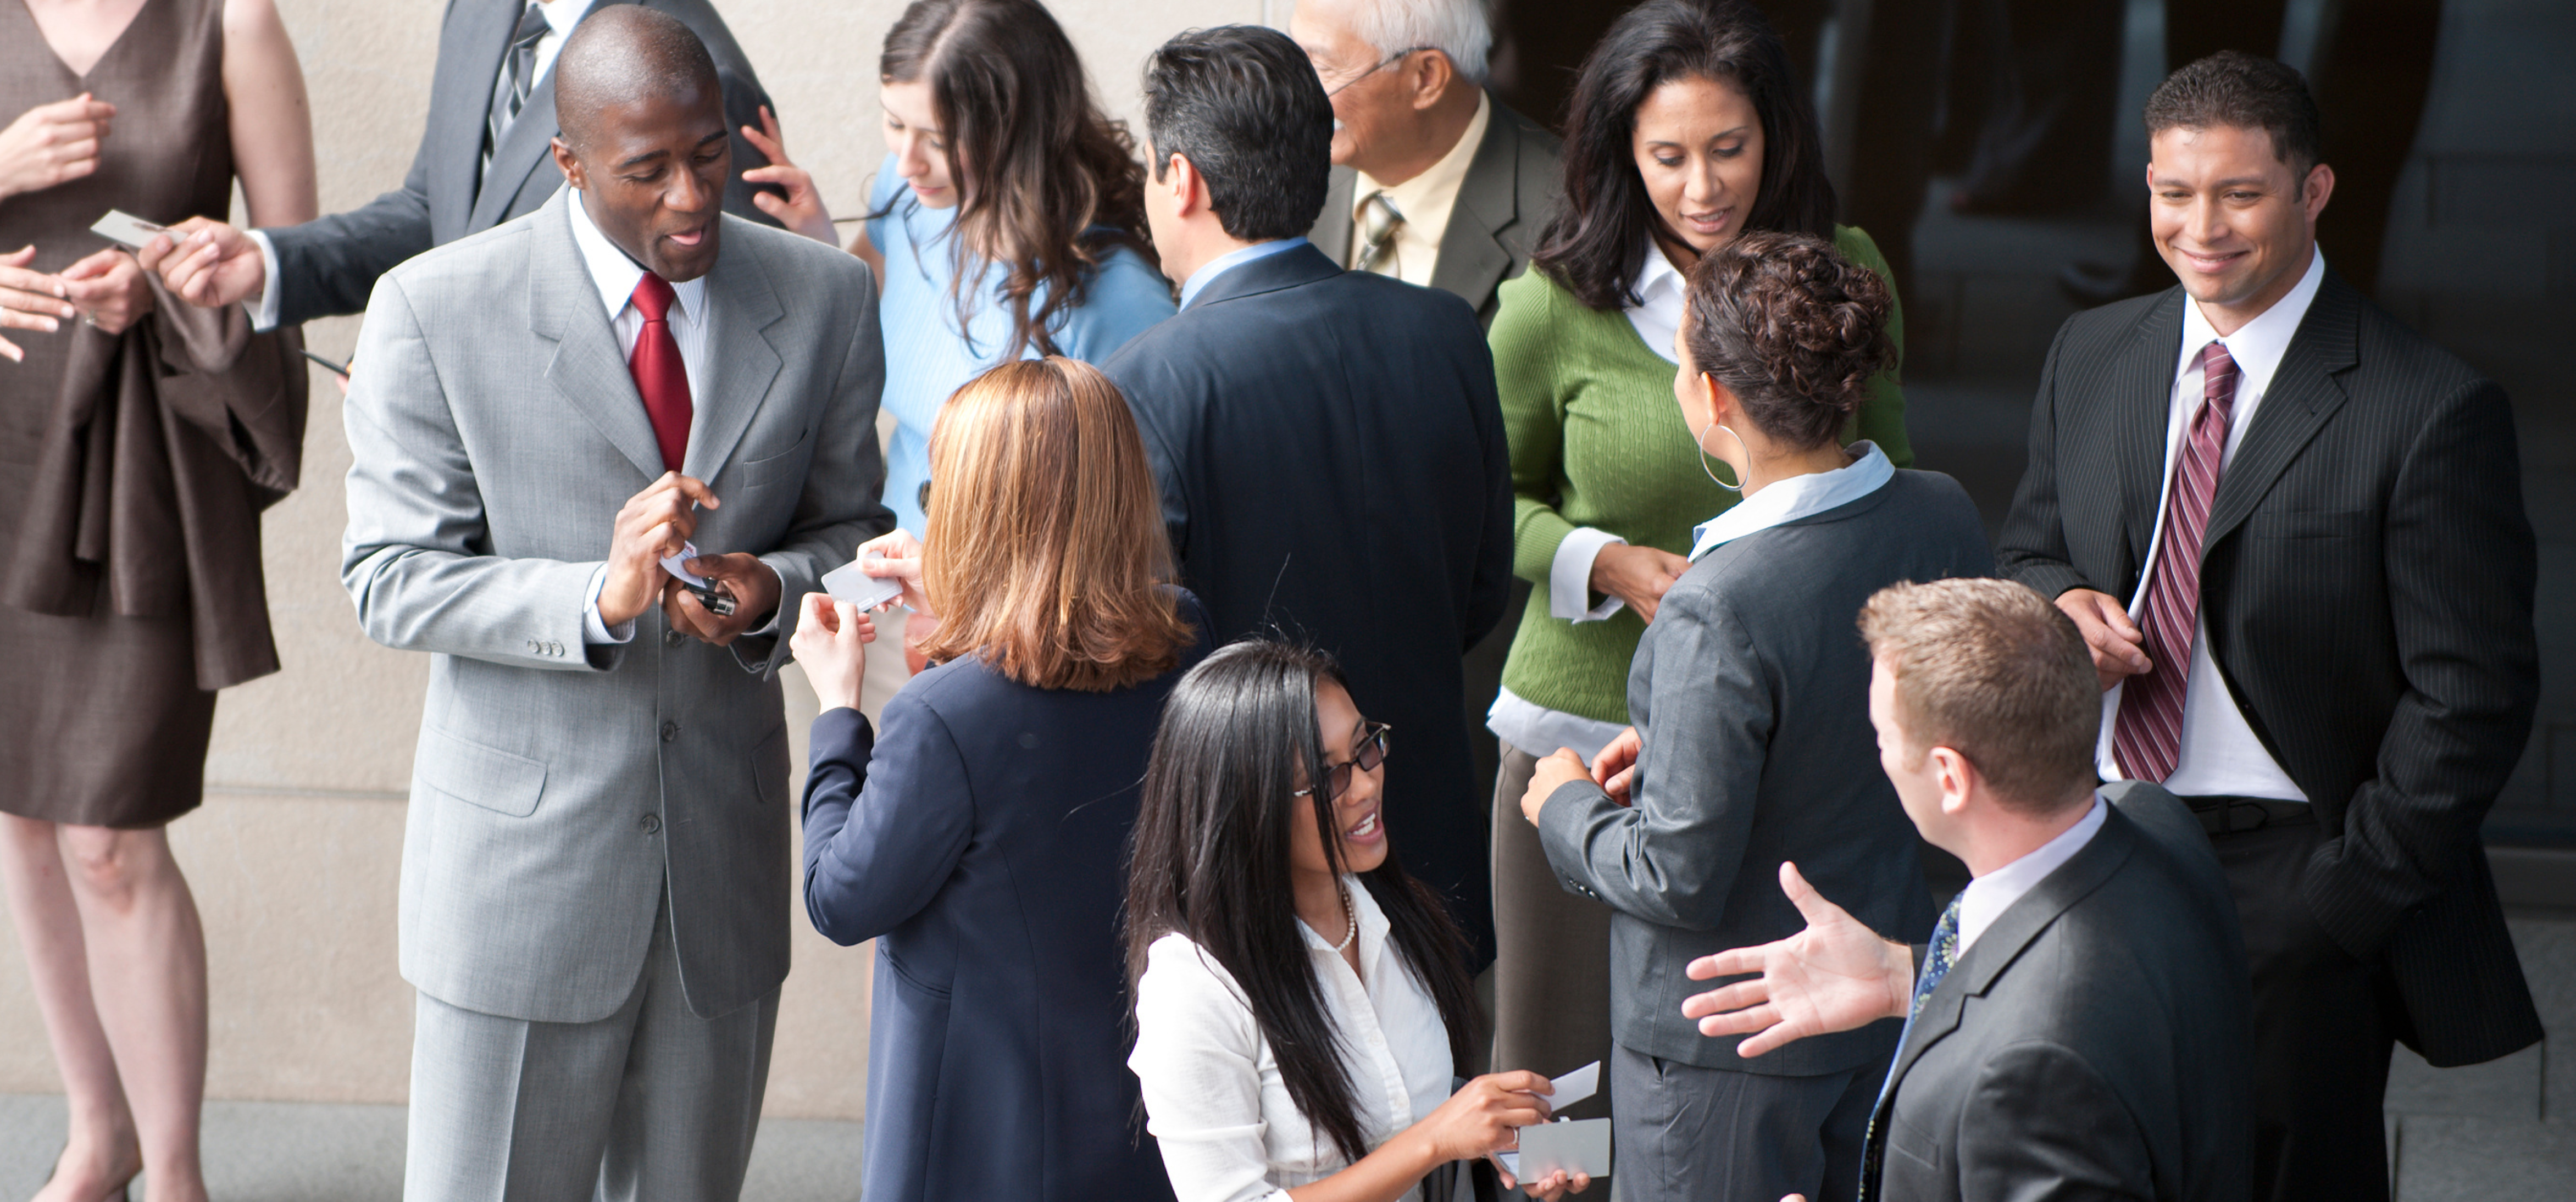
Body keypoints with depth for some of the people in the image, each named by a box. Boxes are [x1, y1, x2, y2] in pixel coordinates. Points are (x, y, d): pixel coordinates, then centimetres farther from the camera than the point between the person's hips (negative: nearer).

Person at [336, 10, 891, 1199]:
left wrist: (773, 589, -15)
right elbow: (389, 578, -10)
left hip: (727, 841, 3)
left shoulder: (826, 298, -1)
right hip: (525, 852, -3)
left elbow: (852, 522, 9)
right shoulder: (436, 311, -11)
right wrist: (597, 600, -27)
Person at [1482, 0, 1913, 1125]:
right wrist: (1606, 564, -11)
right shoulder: (1555, 306, -6)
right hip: (1588, 722, -1)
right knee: (1562, 1059, 6)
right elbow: (1488, 499, 7)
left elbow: (1889, 469, 16)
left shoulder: (1844, 273, 1)